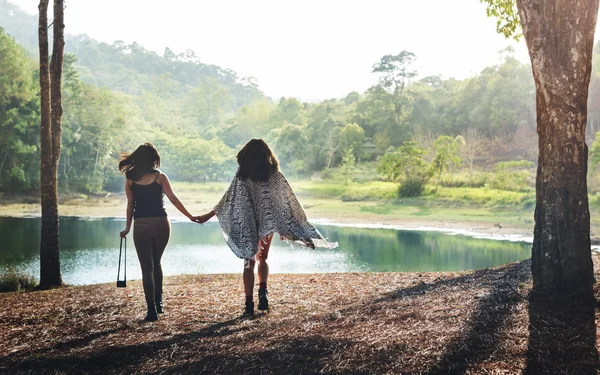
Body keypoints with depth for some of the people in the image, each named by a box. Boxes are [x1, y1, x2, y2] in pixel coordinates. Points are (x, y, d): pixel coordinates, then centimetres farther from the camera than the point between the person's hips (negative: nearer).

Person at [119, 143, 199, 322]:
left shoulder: (130, 179, 3)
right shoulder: (160, 177, 0)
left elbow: (130, 205, 3)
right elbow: (174, 200, -1)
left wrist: (127, 228, 11)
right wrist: (191, 217, 6)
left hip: (141, 225, 0)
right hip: (160, 223, 1)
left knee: (147, 268, 4)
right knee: (156, 263, 21)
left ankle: (152, 310, -1)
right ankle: (158, 302, 22)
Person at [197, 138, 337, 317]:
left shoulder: (242, 175, -6)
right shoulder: (274, 174, -3)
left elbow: (229, 199, -8)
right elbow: (288, 199, -1)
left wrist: (208, 216, 0)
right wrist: (301, 223, 8)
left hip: (247, 224, -1)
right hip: (267, 222, 2)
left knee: (249, 262, 8)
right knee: (262, 259, 21)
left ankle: (249, 305, 5)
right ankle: (263, 291, -4)